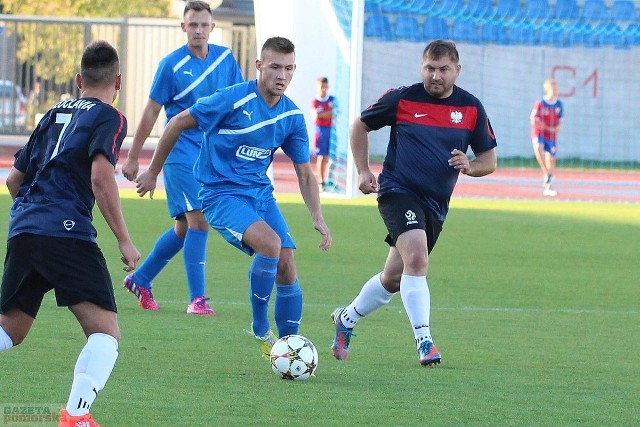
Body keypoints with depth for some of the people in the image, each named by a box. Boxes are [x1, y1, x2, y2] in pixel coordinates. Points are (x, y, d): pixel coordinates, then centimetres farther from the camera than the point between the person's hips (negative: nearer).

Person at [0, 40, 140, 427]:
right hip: (68, 233, -7)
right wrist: (125, 241, -7)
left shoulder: (55, 114, 23)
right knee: (106, 333, -6)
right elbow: (101, 178, -12)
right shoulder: (108, 118, 3)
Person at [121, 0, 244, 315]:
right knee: (198, 221, -15)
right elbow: (151, 112, -4)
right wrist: (132, 157, -1)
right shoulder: (172, 64, -9)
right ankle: (197, 298, -9)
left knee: (185, 228, 11)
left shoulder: (225, 58, 4)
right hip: (181, 154, -6)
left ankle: (140, 279, 27)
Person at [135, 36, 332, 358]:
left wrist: (317, 217, -3)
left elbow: (305, 173, 11)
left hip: (260, 192, 6)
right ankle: (260, 331, -12)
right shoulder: (233, 99, -16)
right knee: (270, 242, -28)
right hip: (221, 194, -6)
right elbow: (178, 122, -6)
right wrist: (153, 171, 2)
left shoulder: (293, 117, 2)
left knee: (286, 266, -5)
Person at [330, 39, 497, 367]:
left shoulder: (471, 109, 2)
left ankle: (347, 319, 38)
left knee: (394, 278, 13)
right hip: (398, 191, -5)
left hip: (435, 204, 5)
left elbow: (489, 161, 9)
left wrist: (469, 166, -13)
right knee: (417, 257, -28)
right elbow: (360, 126, 10)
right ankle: (424, 342, -26)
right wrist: (363, 171, 2)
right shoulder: (401, 99, -5)